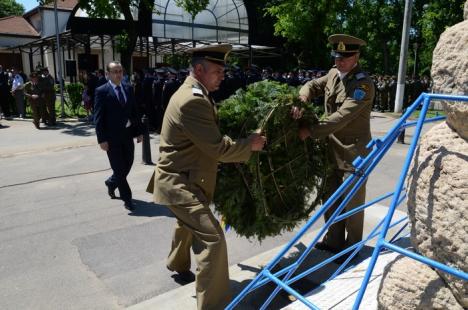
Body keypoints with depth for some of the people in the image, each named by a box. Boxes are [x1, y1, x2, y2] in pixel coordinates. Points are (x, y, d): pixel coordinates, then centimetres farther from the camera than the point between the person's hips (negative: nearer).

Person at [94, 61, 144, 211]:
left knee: (128, 165, 13)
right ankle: (127, 198, 16)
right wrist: (102, 139, -14)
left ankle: (111, 183, 42)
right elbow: (98, 117, -9)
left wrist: (139, 131, 6)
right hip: (112, 137, -5)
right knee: (119, 169, 2)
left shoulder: (128, 88, 8)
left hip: (128, 134, 5)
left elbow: (134, 112, 10)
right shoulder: (101, 91, -7)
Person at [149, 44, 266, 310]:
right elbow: (218, 148, -25)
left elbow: (212, 137, 18)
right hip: (179, 182, -11)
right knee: (212, 238, -14)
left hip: (182, 178, 11)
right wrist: (250, 144, -11)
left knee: (189, 224, 30)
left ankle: (178, 265, 56)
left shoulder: (194, 94, 9)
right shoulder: (192, 100, -25)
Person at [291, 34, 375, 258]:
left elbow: (341, 117, -26)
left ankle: (352, 247, 24)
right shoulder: (333, 74, 6)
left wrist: (311, 131, -24)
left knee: (352, 202, 6)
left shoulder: (363, 84, -19)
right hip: (333, 149, 8)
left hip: (353, 152, -7)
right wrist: (301, 101, -11)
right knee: (332, 198, 16)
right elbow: (312, 85, 12)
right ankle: (334, 241, 33)